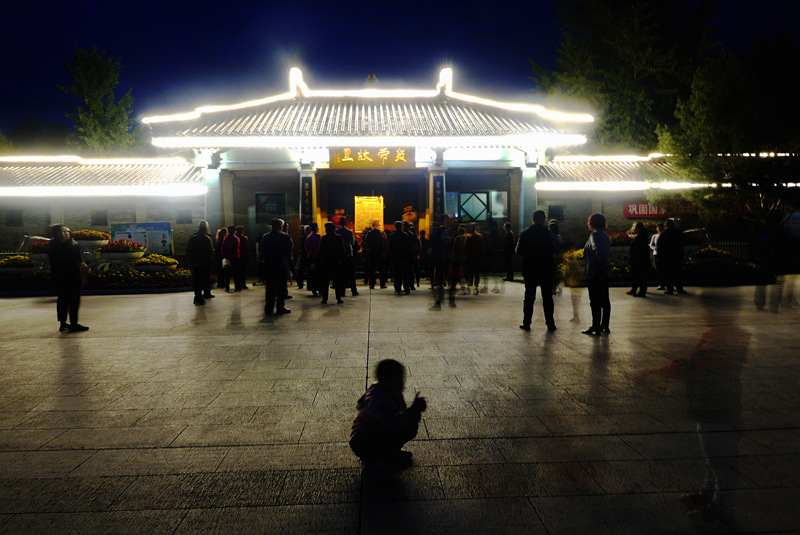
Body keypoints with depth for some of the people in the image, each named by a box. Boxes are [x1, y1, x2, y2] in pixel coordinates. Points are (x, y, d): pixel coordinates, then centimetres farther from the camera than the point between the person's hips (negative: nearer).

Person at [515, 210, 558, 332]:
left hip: (530, 270, 1)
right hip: (546, 270, -1)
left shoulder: (525, 233, -3)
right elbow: (556, 249, -7)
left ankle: (526, 323, 9)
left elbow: (519, 251, -2)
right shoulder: (548, 232, -7)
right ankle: (550, 324, 8)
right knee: (547, 298, 6)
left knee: (529, 297, 8)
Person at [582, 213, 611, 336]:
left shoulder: (595, 234, -12)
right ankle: (605, 326, 18)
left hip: (595, 273, -9)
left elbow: (598, 250, -27)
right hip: (605, 272, 9)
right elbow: (607, 252, 16)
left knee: (595, 301, -4)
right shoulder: (605, 235, 16)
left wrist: (600, 263, -17)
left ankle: (596, 328, -1)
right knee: (604, 300, 12)